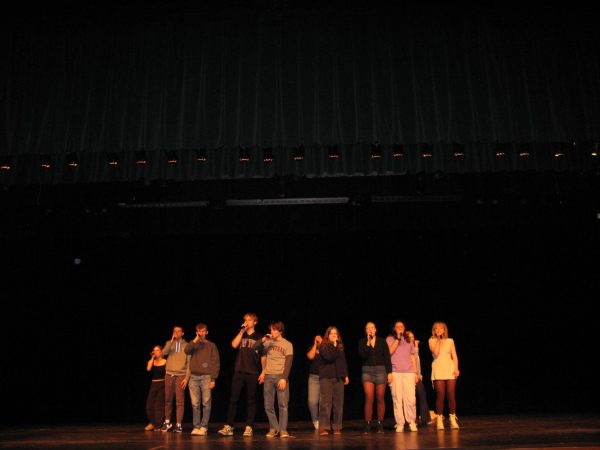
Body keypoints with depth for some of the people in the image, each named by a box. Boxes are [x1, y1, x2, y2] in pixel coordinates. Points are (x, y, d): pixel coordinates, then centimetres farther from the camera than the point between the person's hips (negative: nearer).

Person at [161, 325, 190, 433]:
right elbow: (164, 352, -10)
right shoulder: (169, 343, 11)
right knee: (168, 400, 7)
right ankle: (167, 422, 20)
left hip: (181, 375, -2)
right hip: (169, 374, 2)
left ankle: (178, 424, -3)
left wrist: (187, 377, -8)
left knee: (180, 401, -6)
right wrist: (172, 340, -14)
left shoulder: (186, 345, 3)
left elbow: (189, 362, 0)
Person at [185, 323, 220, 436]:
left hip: (206, 377, -2)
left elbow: (216, 363, 2)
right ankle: (196, 426, 7)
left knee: (206, 404, -4)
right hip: (194, 377, 2)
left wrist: (213, 379, -7)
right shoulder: (193, 344, 15)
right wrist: (196, 340, -10)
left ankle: (204, 427, 0)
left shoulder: (211, 345, 8)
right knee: (195, 404, 1)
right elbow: (186, 351, -7)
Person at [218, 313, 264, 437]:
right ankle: (228, 427, 2)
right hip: (238, 372, 2)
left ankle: (249, 427, 5)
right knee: (233, 399, -1)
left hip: (253, 373, -2)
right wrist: (242, 331, -4)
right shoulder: (240, 334, 16)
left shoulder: (259, 337, 8)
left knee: (251, 401, 1)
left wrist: (263, 372, -2)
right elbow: (234, 345, -3)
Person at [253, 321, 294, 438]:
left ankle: (283, 430, -2)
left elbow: (288, 363, -5)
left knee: (283, 404, -6)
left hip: (281, 376, -3)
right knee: (268, 405, 4)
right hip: (268, 376, 4)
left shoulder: (288, 345, 1)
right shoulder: (268, 343, 12)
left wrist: (284, 378, -15)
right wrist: (264, 339, -7)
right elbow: (255, 347, 5)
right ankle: (273, 428, 15)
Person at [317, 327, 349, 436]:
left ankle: (337, 427, 10)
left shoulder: (341, 347, 15)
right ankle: (324, 427, -6)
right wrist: (334, 345, -10)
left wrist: (346, 375, 11)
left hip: (338, 377, 4)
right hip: (326, 377, -4)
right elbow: (329, 357, -15)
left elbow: (344, 362, 18)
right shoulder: (323, 346, 2)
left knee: (339, 403, 3)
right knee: (326, 402, -8)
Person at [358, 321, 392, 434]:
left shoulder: (382, 342, 6)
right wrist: (368, 342, -11)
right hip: (367, 370, -1)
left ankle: (380, 424, 11)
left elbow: (387, 357, 3)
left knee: (380, 399, 3)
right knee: (369, 399, -9)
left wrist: (389, 373, -3)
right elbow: (362, 355, -9)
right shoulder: (362, 342, 7)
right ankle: (367, 425, -5)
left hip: (381, 370, 1)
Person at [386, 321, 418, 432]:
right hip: (395, 372, -2)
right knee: (397, 399, -6)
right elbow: (389, 352, -6)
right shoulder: (390, 339, 11)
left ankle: (411, 421, 5)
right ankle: (399, 423, -1)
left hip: (409, 372, 2)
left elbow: (413, 357, 20)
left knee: (411, 399, -8)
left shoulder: (408, 340, 21)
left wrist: (416, 372, 13)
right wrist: (398, 338, -5)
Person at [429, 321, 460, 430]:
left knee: (451, 395, -2)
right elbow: (435, 353, -10)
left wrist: (456, 368, -5)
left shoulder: (450, 341, 11)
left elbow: (454, 356, 8)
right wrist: (438, 340, -7)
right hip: (438, 370, -2)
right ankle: (439, 420, -1)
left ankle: (453, 420, 5)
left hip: (450, 369, 2)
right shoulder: (432, 341, 6)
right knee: (440, 395, -6)